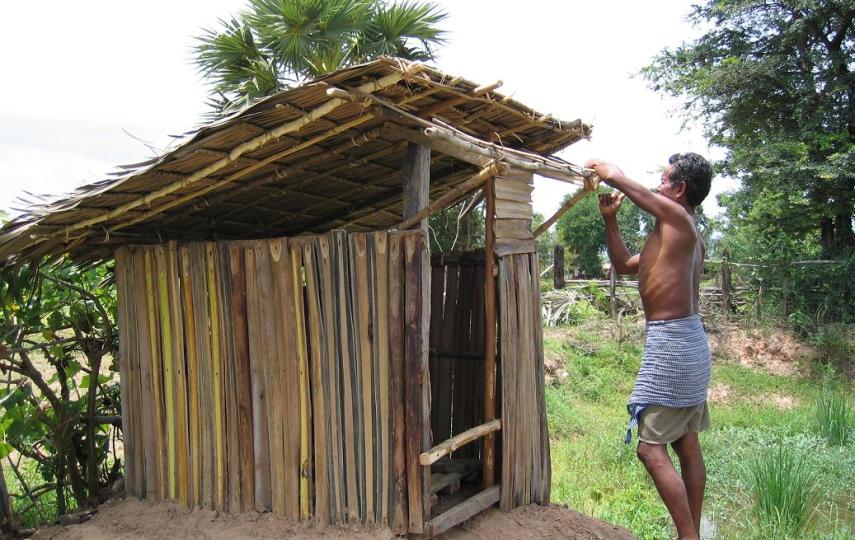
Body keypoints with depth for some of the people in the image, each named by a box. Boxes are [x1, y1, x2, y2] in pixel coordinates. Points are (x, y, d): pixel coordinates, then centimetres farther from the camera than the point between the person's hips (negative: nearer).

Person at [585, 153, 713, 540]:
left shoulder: (675, 217, -11)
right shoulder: (688, 237, 16)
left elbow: (615, 177, -4)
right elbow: (624, 265, 22)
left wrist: (602, 168, 17)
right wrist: (609, 219, 18)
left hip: (670, 342, -10)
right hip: (690, 340, 10)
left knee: (651, 447, -7)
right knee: (687, 445, 15)